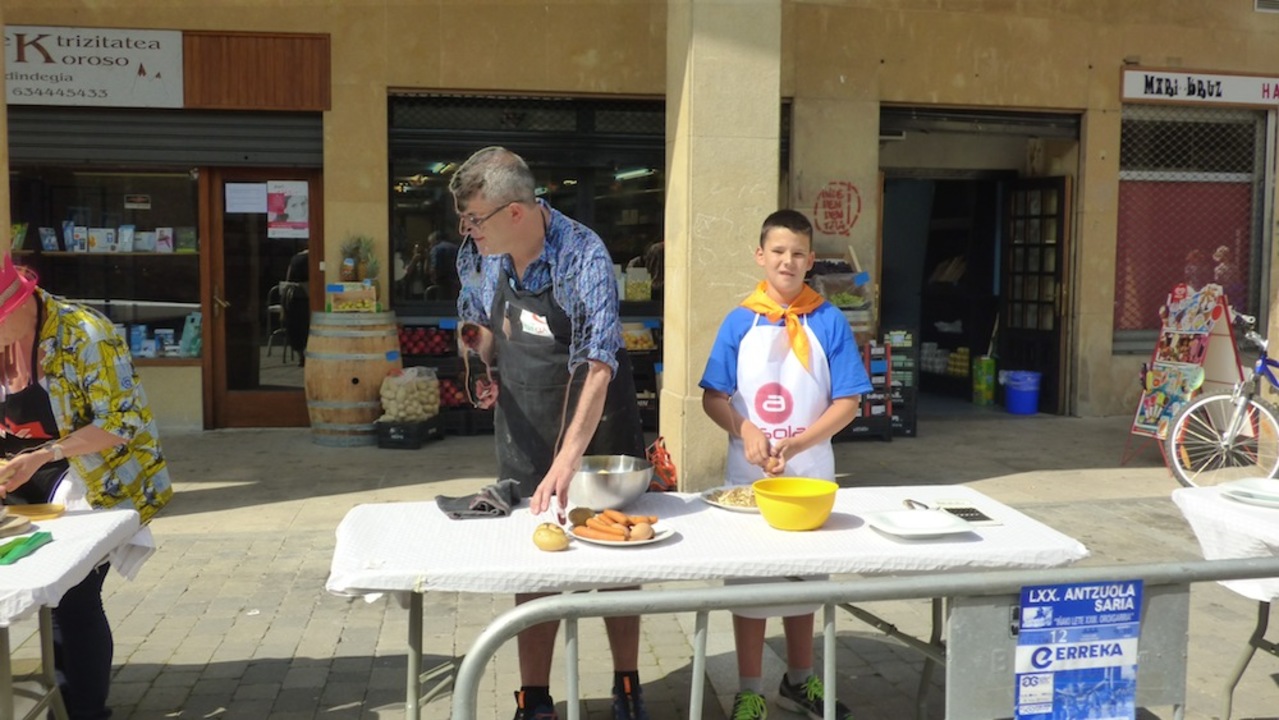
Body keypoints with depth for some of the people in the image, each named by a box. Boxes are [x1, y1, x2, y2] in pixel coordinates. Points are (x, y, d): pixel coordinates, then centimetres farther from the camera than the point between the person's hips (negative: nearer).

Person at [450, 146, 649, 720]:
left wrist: (567, 462, -38)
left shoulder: (583, 256, -24)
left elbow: (598, 367, -30)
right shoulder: (478, 256, -6)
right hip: (523, 430, 4)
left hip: (596, 427, -4)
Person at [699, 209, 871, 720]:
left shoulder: (829, 322, -4)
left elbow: (847, 402, -6)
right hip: (748, 473, 0)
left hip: (810, 472, 1)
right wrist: (746, 431, -20)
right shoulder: (740, 321, -3)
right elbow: (712, 397, -1)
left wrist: (795, 445, -18)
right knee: (749, 579, 6)